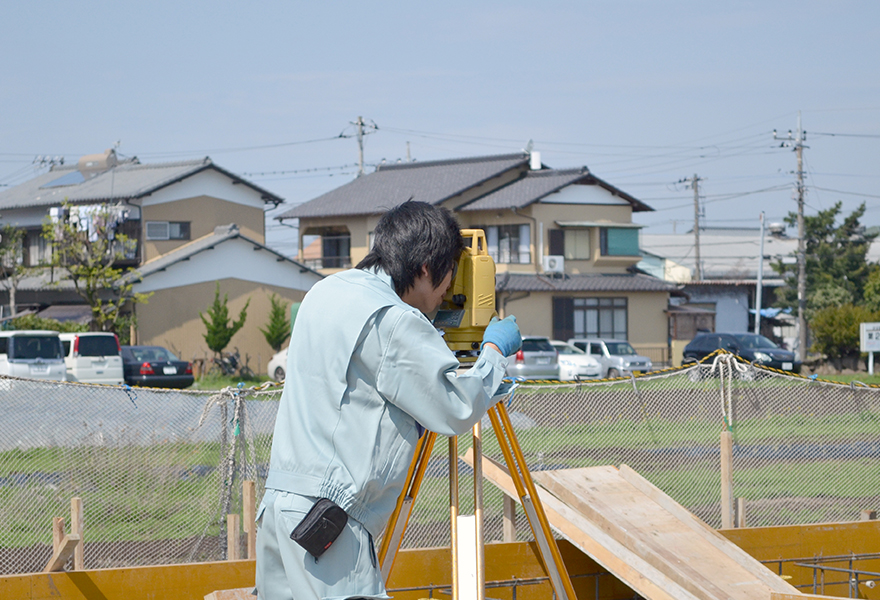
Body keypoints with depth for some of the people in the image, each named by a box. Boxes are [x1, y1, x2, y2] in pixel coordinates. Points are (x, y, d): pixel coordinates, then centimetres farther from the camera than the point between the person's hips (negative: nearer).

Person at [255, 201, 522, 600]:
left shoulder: (326, 291, 16)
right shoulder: (391, 320, -13)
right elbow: (457, 412, -8)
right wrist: (494, 350, 7)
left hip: (280, 505, 10)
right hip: (326, 517, -10)